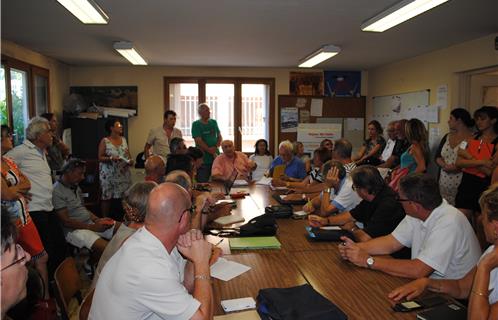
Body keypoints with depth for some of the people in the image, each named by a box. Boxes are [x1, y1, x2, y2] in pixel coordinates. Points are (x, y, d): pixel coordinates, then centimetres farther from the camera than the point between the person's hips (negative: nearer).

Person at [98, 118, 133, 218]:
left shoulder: (123, 139, 10)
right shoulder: (105, 141, -5)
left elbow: (128, 154, 15)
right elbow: (100, 157, -6)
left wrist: (130, 160, -5)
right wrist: (111, 158, -22)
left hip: (123, 173, 4)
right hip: (109, 174, -4)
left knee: (122, 196, 1)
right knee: (106, 197, -1)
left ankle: (119, 218, 13)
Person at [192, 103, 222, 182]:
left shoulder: (213, 122, 13)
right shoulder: (196, 124, -2)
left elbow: (219, 137, 13)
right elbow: (198, 141, -10)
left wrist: (216, 147, -6)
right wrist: (210, 151, -13)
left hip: (216, 157, 5)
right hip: (203, 158, -5)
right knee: (203, 182, -4)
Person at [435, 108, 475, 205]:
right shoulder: (447, 137, 15)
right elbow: (437, 156, 12)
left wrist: (458, 167, -20)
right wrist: (444, 165, -7)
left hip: (462, 185, -5)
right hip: (444, 184, 6)